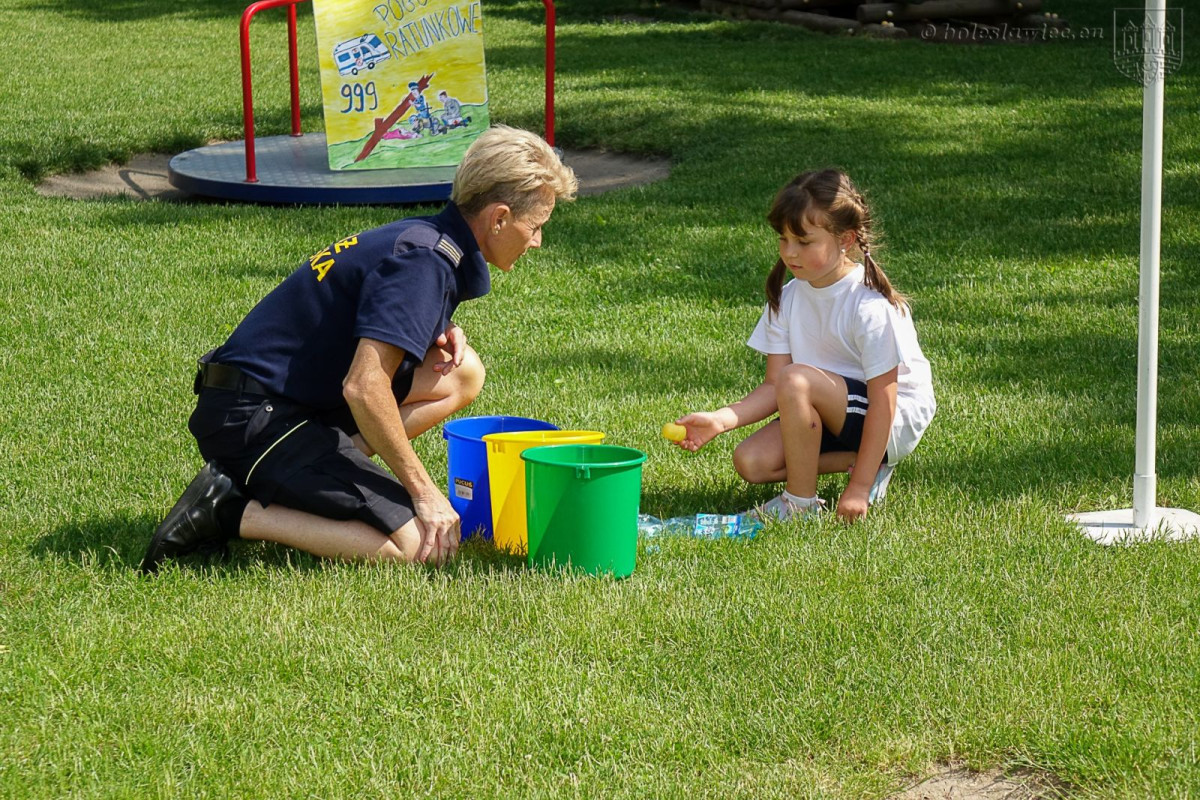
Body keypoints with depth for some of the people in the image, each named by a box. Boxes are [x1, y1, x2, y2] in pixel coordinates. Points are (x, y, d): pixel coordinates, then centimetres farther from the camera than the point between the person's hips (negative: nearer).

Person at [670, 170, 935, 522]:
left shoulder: (870, 305, -23)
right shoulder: (788, 297, -2)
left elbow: (883, 402, -23)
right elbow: (772, 389, -3)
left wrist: (858, 488, -25)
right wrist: (720, 420, -21)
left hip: (896, 422, -8)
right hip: (836, 416, 8)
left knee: (796, 379, -31)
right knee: (751, 461, -12)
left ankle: (800, 501, -15)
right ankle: (861, 460, -1)